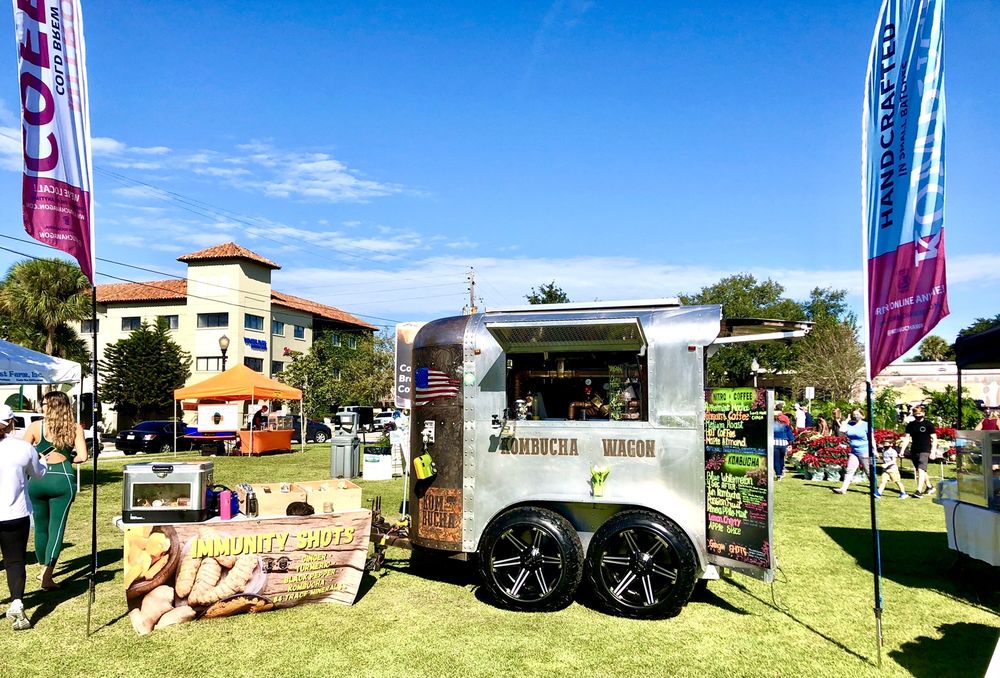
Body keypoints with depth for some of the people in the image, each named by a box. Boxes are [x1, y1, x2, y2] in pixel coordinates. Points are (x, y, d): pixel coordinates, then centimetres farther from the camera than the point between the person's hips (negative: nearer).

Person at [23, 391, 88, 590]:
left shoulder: (36, 426, -1)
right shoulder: (75, 428, -1)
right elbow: (82, 457, -7)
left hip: (37, 480, 1)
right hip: (62, 480, -1)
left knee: (40, 527, 17)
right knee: (56, 528, 1)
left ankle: (44, 569, 33)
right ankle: (47, 577, -6)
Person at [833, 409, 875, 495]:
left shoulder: (866, 425, -6)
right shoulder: (850, 424, 7)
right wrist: (847, 420, -2)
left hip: (865, 452, -5)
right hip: (854, 452, 5)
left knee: (869, 472, 4)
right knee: (849, 470, 0)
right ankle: (843, 489, -3)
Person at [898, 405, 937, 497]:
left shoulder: (928, 425, -3)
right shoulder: (910, 425, 9)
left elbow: (934, 439, -2)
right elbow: (906, 438, 10)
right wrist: (902, 450, 1)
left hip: (924, 451, -5)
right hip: (914, 451, 6)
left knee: (921, 469, -17)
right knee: (920, 470, 16)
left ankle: (919, 491, -20)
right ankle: (929, 487, 35)